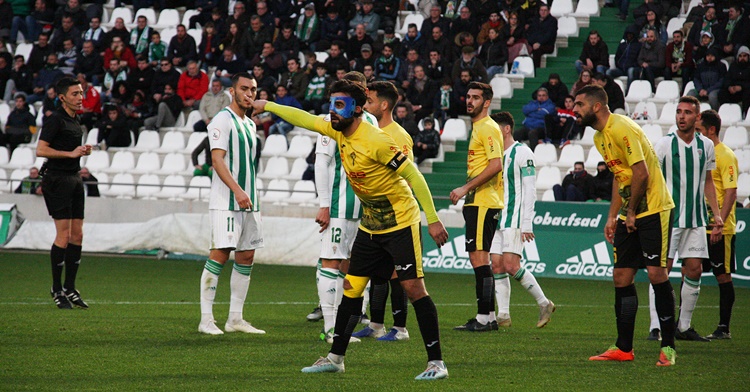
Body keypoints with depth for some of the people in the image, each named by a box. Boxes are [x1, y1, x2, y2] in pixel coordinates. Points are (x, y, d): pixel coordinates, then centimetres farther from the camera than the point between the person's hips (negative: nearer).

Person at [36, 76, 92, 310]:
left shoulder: (75, 122, 16)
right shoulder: (56, 120, -11)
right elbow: (41, 150, -18)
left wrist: (83, 152, 10)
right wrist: (71, 153, -19)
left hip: (74, 179, 9)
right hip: (57, 179, -9)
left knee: (77, 235, 6)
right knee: (64, 235, -9)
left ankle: (70, 288, 13)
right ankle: (57, 289, -2)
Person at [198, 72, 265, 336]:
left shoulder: (250, 124, 19)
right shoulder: (223, 120, -8)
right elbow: (217, 159, -17)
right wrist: (237, 191, -27)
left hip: (249, 202, 9)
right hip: (225, 202, -9)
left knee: (246, 257, 7)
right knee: (220, 254, -11)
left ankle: (235, 318, 12)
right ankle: (206, 319, -9)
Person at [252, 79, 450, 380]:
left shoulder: (376, 141, -23)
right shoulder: (339, 132, 1)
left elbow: (413, 175, -21)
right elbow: (305, 119, 17)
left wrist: (433, 219, -23)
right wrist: (268, 106, 23)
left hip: (400, 222, -8)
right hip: (370, 225, 8)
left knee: (413, 287, -14)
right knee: (351, 286, 9)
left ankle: (436, 362, -12)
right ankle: (335, 357, 17)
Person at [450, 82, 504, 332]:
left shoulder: (488, 128, -12)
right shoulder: (477, 128, 20)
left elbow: (495, 165, -22)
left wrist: (465, 189, -20)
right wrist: (465, 192, 19)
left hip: (483, 202, -11)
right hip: (477, 202, 11)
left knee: (479, 257, -11)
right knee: (479, 258, 12)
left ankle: (483, 318, -10)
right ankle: (489, 316, 15)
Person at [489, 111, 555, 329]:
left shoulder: (522, 153, -7)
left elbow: (530, 189, -11)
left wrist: (526, 223, -16)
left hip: (515, 219, -8)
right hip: (496, 219, 8)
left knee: (511, 265, -15)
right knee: (497, 265, 0)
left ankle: (544, 304, 0)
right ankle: (503, 316, 2)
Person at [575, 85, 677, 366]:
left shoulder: (622, 129, -17)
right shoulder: (599, 137, 13)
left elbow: (641, 173, -21)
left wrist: (632, 212, -12)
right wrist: (613, 216, 16)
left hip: (652, 209, -9)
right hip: (629, 214, 10)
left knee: (656, 273, -12)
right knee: (621, 276, 5)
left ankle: (668, 347, -6)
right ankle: (623, 348, 11)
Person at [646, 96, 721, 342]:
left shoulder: (706, 145, 8)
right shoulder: (664, 144, -5)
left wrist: (717, 215, 11)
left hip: (696, 219, 4)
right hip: (668, 217, -4)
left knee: (694, 270, 3)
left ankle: (684, 326, 13)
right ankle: (656, 327, -6)